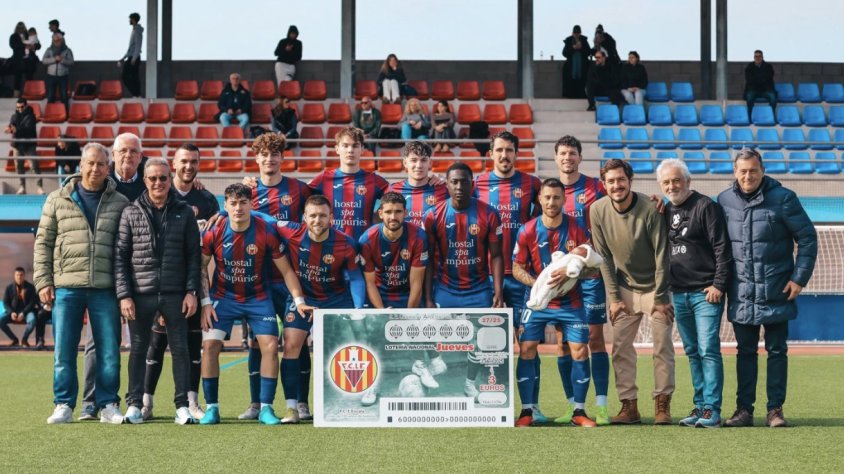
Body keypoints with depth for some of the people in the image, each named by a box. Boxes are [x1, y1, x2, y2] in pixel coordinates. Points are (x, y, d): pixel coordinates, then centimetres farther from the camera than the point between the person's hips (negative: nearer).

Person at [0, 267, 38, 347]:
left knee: (32, 320, -36)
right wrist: (11, 312, -17)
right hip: (12, 311, 2)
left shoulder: (30, 287, 0)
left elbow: (32, 302, -6)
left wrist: (23, 313, -21)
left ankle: (24, 339, -7)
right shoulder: (9, 287, 5)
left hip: (26, 311, -2)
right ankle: (14, 339, -4)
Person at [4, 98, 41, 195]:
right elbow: (11, 125, -6)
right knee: (19, 166, 7)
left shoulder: (30, 116, -6)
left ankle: (40, 186, -8)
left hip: (29, 144, -5)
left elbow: (29, 128, -20)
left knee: (34, 165, -9)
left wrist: (17, 130, -36)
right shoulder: (14, 116, 8)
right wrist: (9, 129, -31)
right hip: (17, 144, 5)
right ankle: (22, 187, 14)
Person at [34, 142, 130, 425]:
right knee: (64, 351, 3)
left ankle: (108, 405, 13)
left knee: (109, 351, 3)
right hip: (66, 288, 0)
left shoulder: (120, 203, 7)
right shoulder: (57, 200, 7)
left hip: (105, 289, 0)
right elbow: (43, 243, 8)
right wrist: (43, 282, 0)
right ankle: (64, 405, 13)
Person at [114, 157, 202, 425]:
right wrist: (124, 295, -6)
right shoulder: (131, 213, 4)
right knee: (138, 349, 6)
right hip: (141, 294, 0)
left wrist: (191, 291, -3)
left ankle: (183, 405, 8)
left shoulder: (184, 212, 6)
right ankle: (134, 404, 14)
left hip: (175, 294, 0)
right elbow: (120, 256, 2)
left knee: (180, 349, 2)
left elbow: (193, 255, 5)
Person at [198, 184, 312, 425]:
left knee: (270, 346, -12)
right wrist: (205, 302, -7)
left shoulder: (266, 232, -14)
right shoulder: (214, 232, -12)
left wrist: (299, 300, -12)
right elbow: (201, 266, 0)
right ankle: (211, 407, 0)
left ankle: (266, 408, -2)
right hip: (223, 296, 0)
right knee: (210, 345, -12)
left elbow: (286, 270, -5)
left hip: (258, 298, 0)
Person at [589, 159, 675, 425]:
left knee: (662, 346, -5)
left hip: (654, 287, -3)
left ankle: (662, 404, 3)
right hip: (625, 288, 3)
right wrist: (613, 297, -5)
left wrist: (660, 297, -14)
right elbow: (604, 256, -2)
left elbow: (661, 254, -14)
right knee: (620, 348, -1)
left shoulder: (649, 209, -19)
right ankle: (629, 406, 5)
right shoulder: (598, 210, -9)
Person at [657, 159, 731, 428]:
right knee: (692, 353, 10)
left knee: (708, 350, -9)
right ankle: (700, 406, 15)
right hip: (678, 294, 7)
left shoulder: (705, 206, -6)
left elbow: (722, 249, -10)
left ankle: (712, 410, -9)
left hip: (706, 293, -7)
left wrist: (719, 285, -14)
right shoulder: (665, 212, 14)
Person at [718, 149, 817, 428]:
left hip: (776, 291, -2)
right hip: (741, 294, 3)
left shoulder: (782, 198, -6)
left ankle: (775, 410, 10)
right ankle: (744, 410, 13)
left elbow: (808, 238, -3)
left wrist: (800, 278, -7)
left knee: (777, 351, 5)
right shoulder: (724, 201, 2)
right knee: (745, 352, 8)